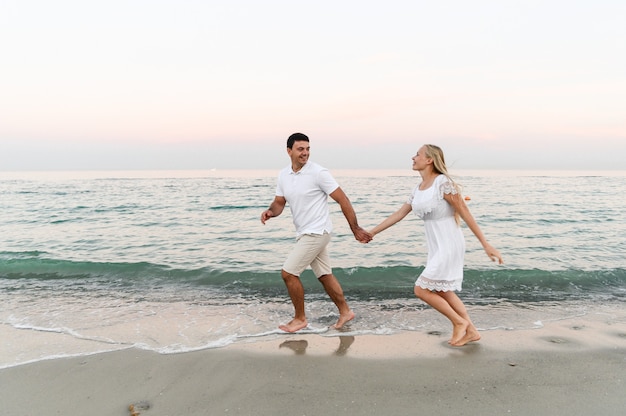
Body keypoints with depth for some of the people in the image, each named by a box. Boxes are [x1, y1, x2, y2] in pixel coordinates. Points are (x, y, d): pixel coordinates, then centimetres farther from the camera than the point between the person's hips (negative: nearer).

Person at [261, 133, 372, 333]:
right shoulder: (283, 175, 4)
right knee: (324, 275, 16)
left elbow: (343, 200, -13)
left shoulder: (318, 173, -15)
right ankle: (345, 311, 31)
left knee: (288, 273, -6)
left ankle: (300, 318, 10)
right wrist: (270, 211, -15)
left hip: (316, 232, -7)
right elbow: (279, 203, 10)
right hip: (304, 233, 7)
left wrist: (356, 230, -12)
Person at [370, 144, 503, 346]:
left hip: (449, 246, -9)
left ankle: (459, 322, 11)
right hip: (436, 247, 9)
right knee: (442, 291, 16)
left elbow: (465, 213, -15)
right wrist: (371, 232, 17)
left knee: (421, 289, -6)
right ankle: (471, 331, 30)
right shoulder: (418, 189, 9)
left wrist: (485, 244, -15)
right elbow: (399, 214, 15)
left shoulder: (443, 182, -16)